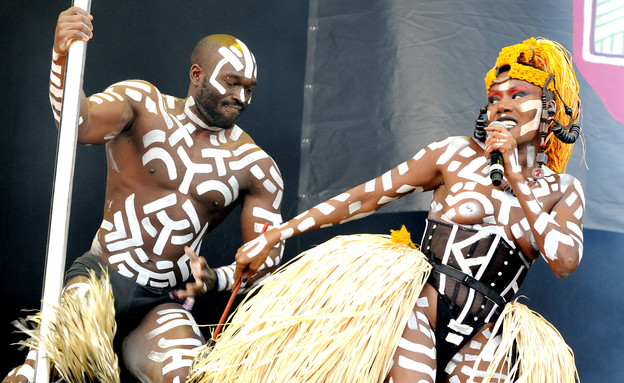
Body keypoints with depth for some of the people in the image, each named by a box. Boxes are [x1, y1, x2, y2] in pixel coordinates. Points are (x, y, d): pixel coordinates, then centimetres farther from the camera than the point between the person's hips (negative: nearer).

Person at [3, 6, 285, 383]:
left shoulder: (254, 165, 3)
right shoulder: (142, 103, -1)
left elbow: (268, 255, 3)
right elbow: (81, 126, -21)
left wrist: (217, 279, -18)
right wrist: (63, 59, -41)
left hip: (163, 304, 2)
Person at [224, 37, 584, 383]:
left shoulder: (564, 191, 7)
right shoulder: (456, 154, 0)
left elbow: (565, 261, -10)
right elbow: (364, 198, 0)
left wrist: (516, 178, -10)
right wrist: (273, 237, 0)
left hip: (478, 346, 3)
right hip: (418, 314, -3)